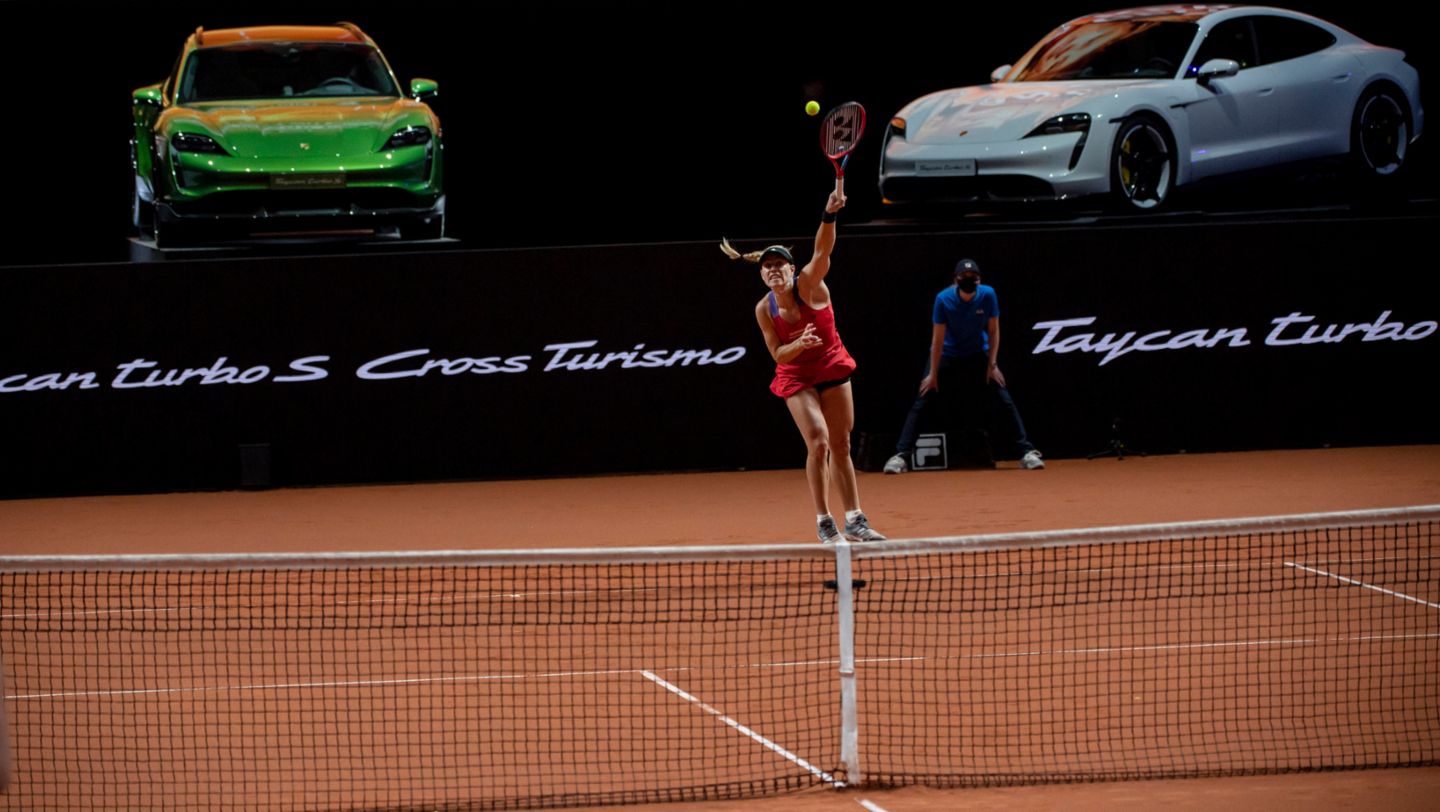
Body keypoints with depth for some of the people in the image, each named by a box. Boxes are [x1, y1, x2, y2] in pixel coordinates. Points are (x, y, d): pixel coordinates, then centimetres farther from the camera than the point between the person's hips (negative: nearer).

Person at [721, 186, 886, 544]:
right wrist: (799, 344, -30)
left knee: (841, 446, 7)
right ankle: (824, 524, -9)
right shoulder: (764, 309, -12)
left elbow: (822, 251, -34)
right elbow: (778, 354, -8)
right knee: (818, 441, -18)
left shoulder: (808, 285, -17)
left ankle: (855, 520, 16)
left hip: (832, 368, 1)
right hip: (796, 377, -1)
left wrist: (829, 215, -51)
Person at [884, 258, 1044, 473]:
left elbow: (993, 331, -7)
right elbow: (938, 338, -18)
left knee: (1004, 402, -10)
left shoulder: (987, 295, -18)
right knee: (921, 403, -11)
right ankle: (901, 456, -9)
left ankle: (1026, 452, -4)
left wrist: (992, 364, -11)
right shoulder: (943, 299, -22)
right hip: (948, 356, -1)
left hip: (979, 355, 1)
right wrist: (933, 374, -15)